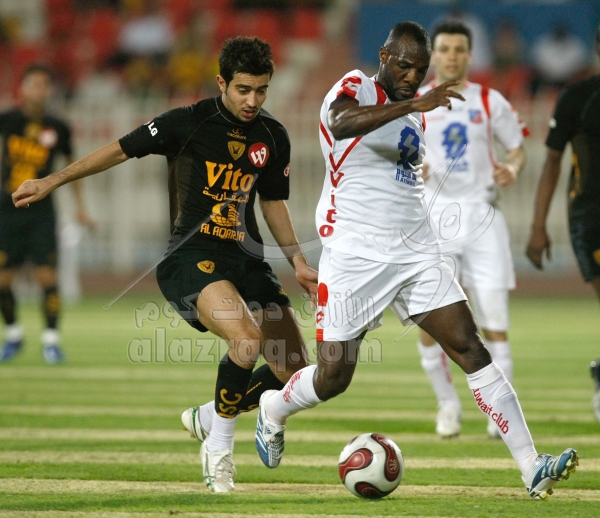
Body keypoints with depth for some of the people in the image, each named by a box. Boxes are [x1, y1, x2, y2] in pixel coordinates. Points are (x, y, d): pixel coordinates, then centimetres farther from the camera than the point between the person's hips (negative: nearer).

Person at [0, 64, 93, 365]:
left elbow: (71, 164, 15)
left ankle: (51, 340, -2)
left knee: (47, 277, -10)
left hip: (41, 212, -1)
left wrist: (79, 207, 14)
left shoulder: (57, 129, 2)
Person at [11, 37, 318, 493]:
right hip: (193, 256, -6)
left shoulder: (272, 137, 8)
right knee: (248, 340, -33)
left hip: (247, 259, 6)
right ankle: (219, 446, -12)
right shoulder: (188, 123, -7)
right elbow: (123, 149, -1)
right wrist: (53, 181, -2)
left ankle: (207, 418, 23)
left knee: (297, 373, -1)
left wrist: (298, 260, 10)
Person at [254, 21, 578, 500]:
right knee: (333, 378, 0)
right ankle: (274, 409, 34)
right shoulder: (355, 88, -7)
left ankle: (532, 468, -13)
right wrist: (412, 104, -44)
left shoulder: (416, 110, 16)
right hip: (355, 257, -6)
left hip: (416, 253, 6)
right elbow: (341, 123, -33)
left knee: (471, 349, -8)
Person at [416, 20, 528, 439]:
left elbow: (518, 150, 13)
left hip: (482, 216, 0)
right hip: (433, 215, 0)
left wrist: (512, 170, -9)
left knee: (494, 318, -7)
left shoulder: (490, 101, 8)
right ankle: (448, 403, 13)